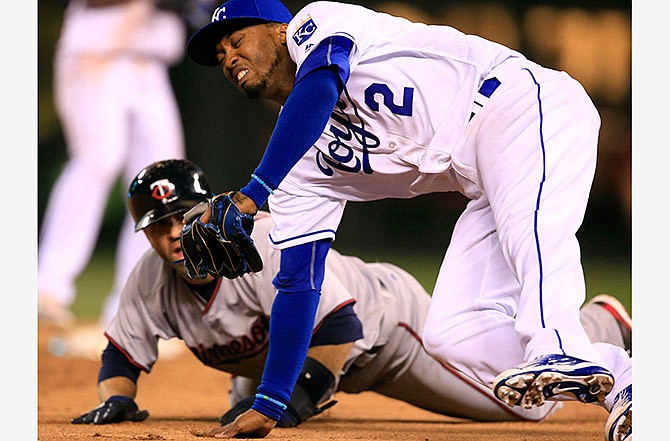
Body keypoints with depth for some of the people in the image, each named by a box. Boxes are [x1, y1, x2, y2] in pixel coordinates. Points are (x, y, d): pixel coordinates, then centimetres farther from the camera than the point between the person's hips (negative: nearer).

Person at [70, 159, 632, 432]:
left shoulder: (267, 245, -39)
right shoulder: (153, 278, -19)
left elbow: (340, 328, -41)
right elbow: (122, 354, -6)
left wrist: (292, 403, -43)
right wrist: (115, 397, -27)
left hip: (384, 317, -7)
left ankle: (600, 324, 24)